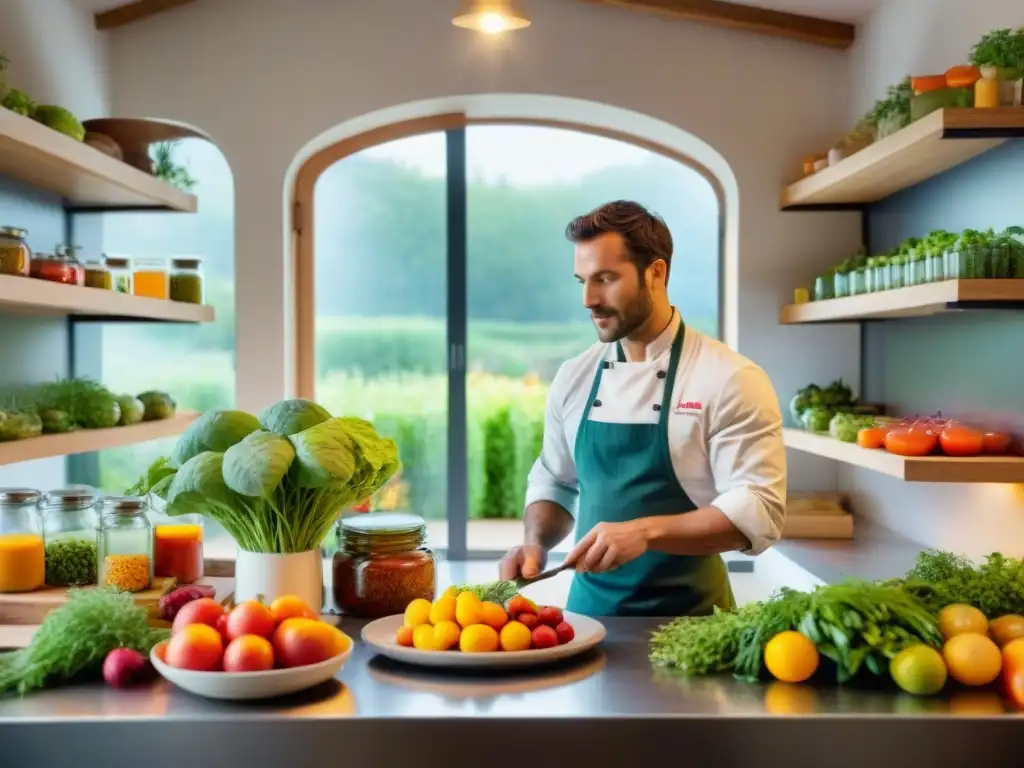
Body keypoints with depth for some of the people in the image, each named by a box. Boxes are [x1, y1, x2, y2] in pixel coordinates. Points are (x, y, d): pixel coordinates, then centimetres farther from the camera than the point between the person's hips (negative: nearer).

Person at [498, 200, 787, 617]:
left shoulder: (730, 379, -13)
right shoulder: (574, 377, 3)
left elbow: (758, 510, -17)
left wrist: (646, 531, -28)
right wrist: (535, 543, -5)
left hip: (687, 617, -4)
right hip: (589, 608, 4)